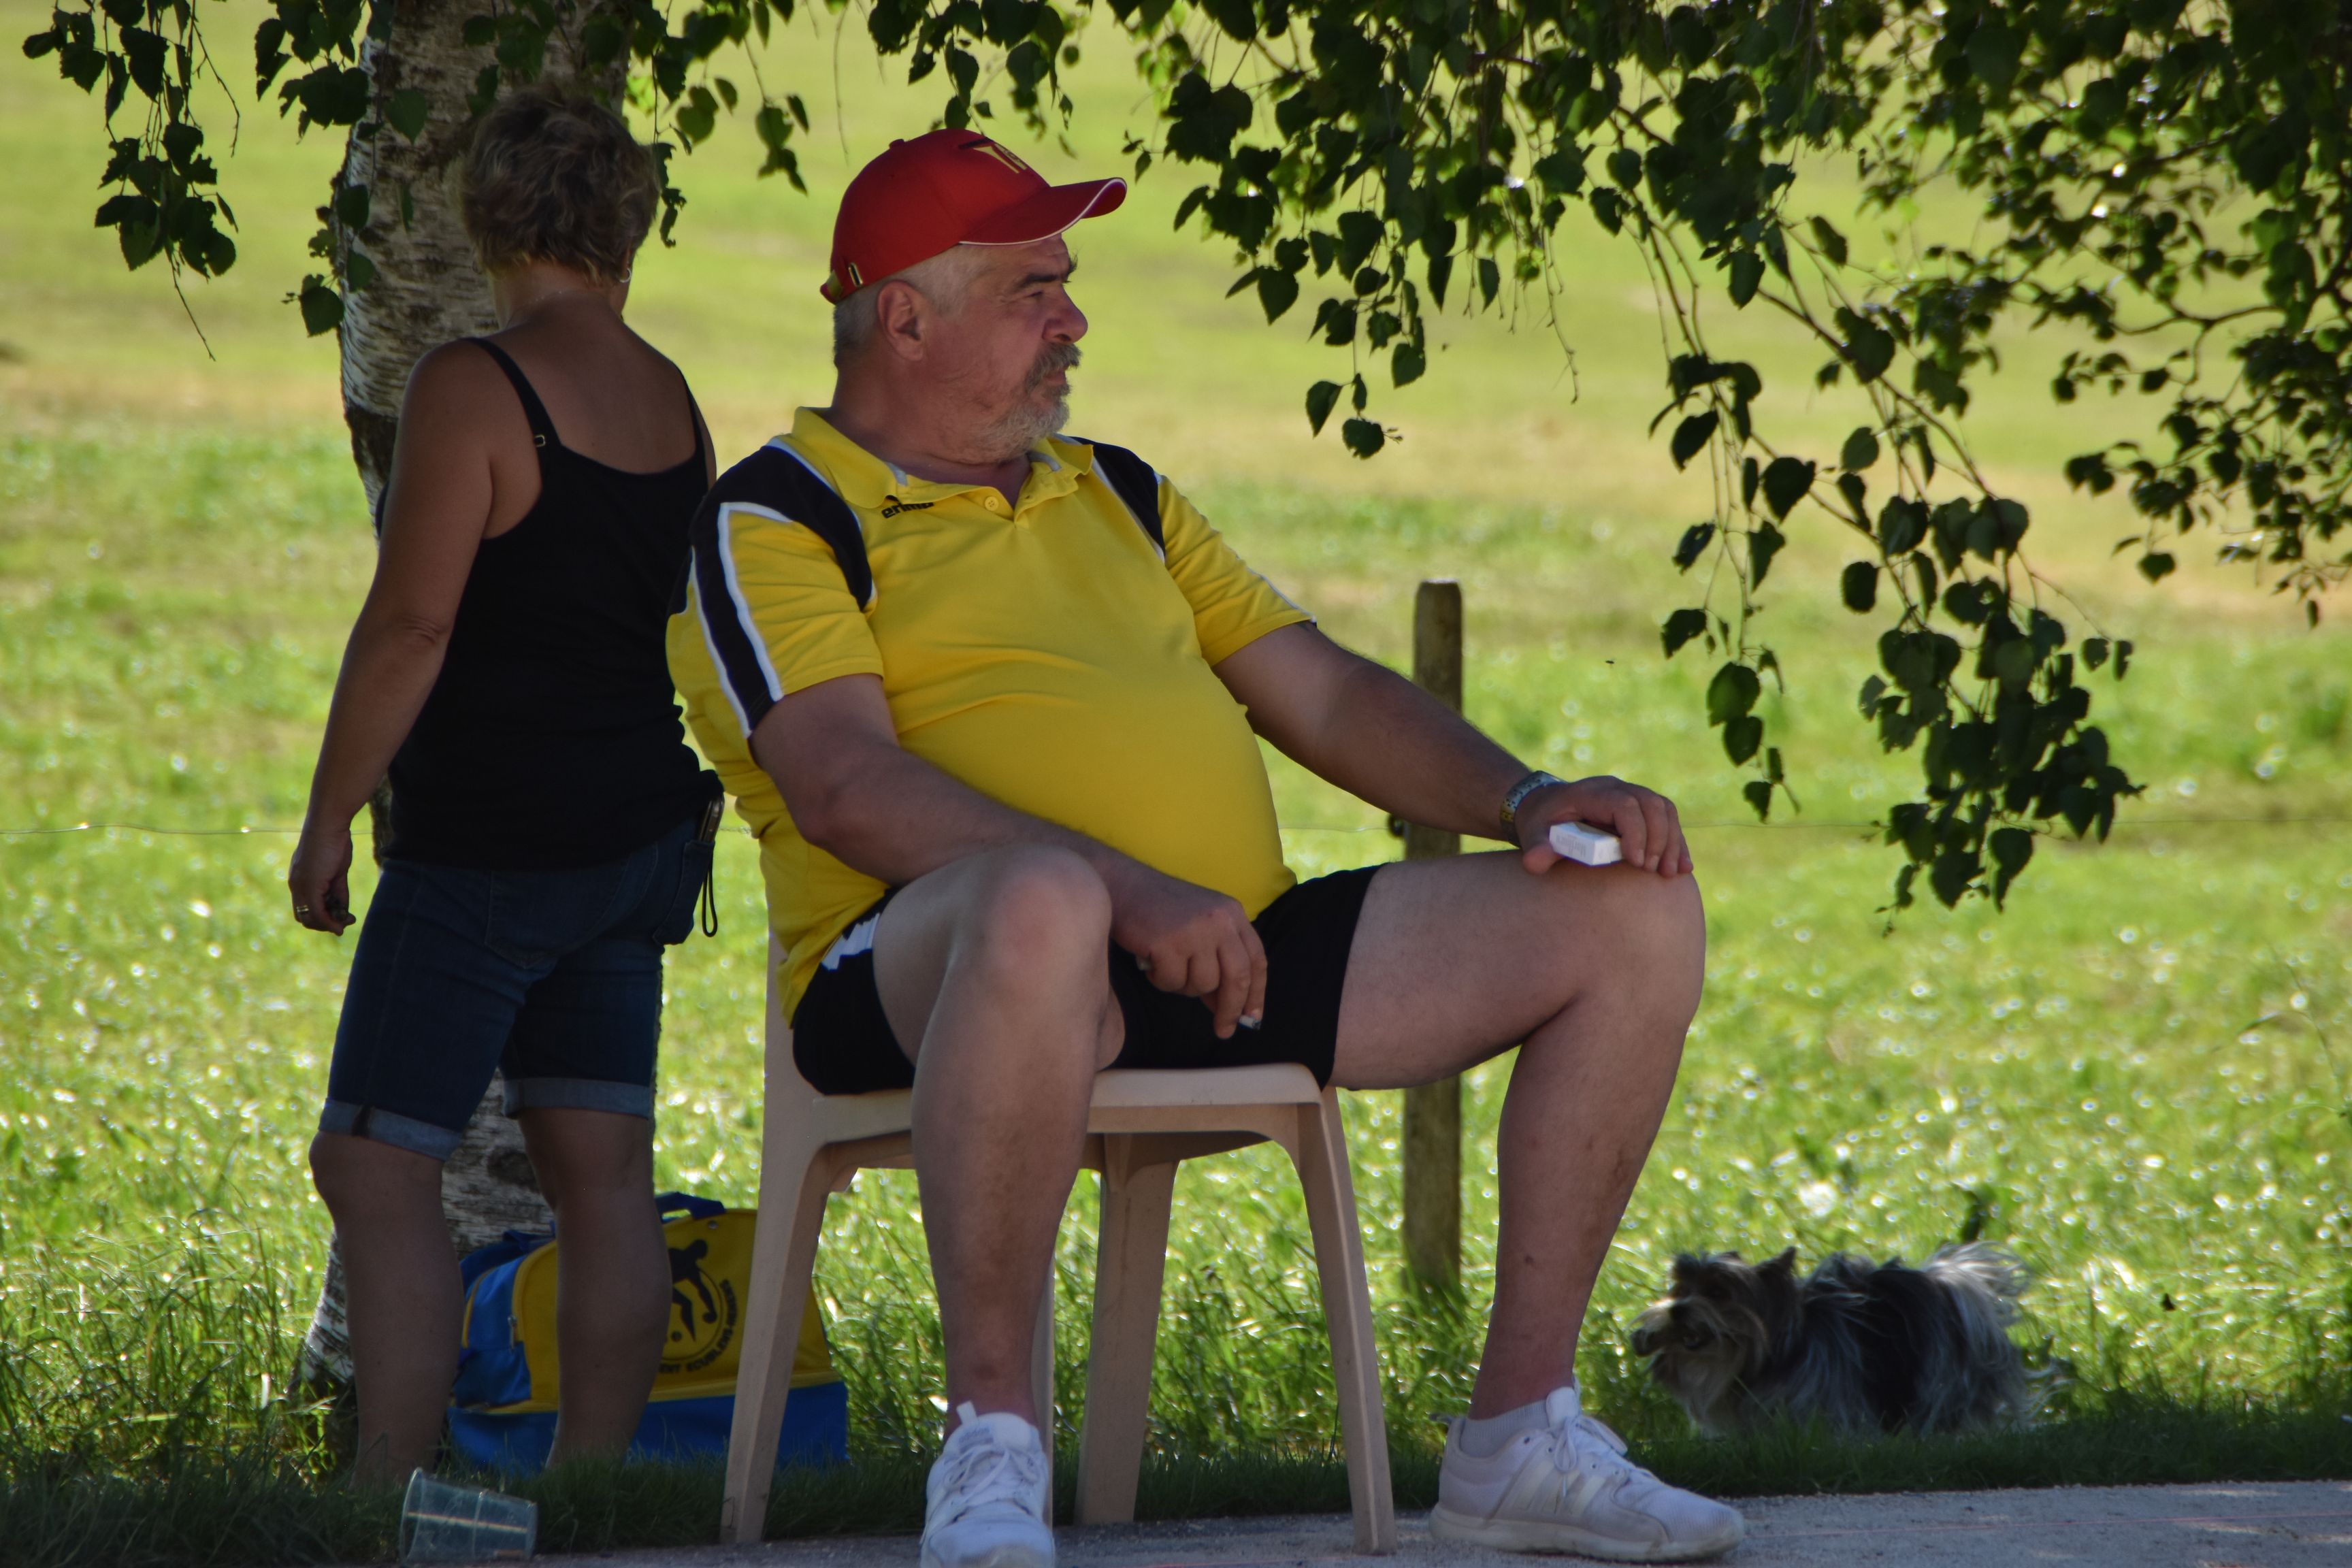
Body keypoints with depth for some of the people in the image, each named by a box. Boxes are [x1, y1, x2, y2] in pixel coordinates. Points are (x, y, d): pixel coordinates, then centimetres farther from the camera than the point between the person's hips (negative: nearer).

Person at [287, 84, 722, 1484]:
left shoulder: (473, 388, -13)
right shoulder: (672, 401, 9)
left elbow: (410, 624, -17)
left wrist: (331, 817, -10)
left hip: (486, 848, -8)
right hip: (636, 832, 8)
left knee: (376, 1168, -6)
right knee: (602, 1171, 7)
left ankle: (391, 1504, -12)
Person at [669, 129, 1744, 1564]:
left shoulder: (1112, 495, 27)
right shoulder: (777, 523, 3)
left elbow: (1325, 696, 25)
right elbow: (844, 788, -13)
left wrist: (1524, 799, 5)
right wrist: (1130, 890, -25)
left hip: (1225, 957, 7)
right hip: (925, 979, -7)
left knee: (1634, 917, -2)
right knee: (1044, 904, -45)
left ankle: (1522, 1435, -2)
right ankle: (992, 1444, -32)